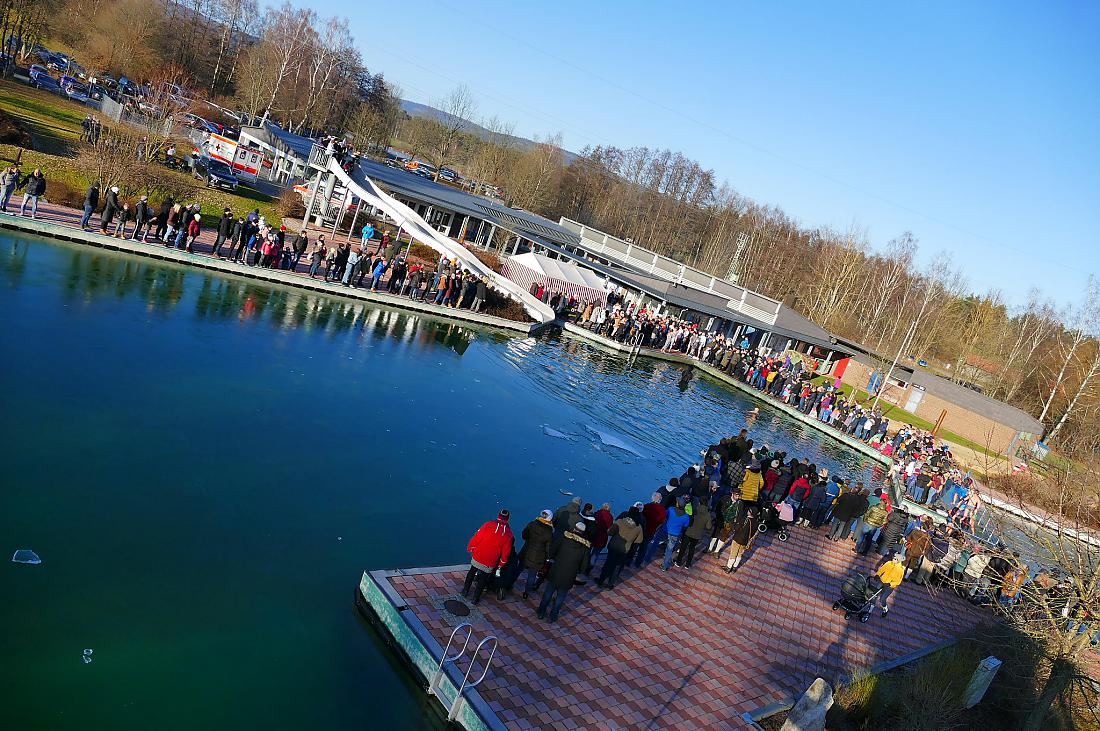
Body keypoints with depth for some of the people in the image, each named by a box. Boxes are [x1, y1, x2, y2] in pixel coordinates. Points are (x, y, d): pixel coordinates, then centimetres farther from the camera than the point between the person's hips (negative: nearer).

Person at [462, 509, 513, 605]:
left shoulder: (489, 525, -8)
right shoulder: (508, 533, -4)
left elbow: (477, 537, -7)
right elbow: (506, 551, 1)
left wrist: (470, 548, 8)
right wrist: (501, 564, 11)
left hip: (478, 556, 0)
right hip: (491, 562, 0)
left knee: (472, 572, 23)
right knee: (484, 578, 17)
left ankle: (465, 591, 36)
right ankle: (476, 598, 22)